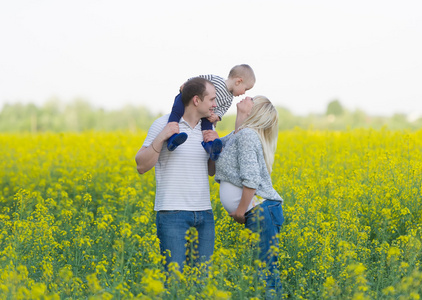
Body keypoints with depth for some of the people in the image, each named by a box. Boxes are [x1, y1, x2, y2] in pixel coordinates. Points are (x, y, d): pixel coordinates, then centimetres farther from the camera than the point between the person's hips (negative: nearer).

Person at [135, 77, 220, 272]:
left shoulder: (208, 128, 12)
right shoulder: (163, 125, -4)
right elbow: (141, 166, -6)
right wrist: (161, 138, -18)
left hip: (204, 213, 5)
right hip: (173, 212, -5)